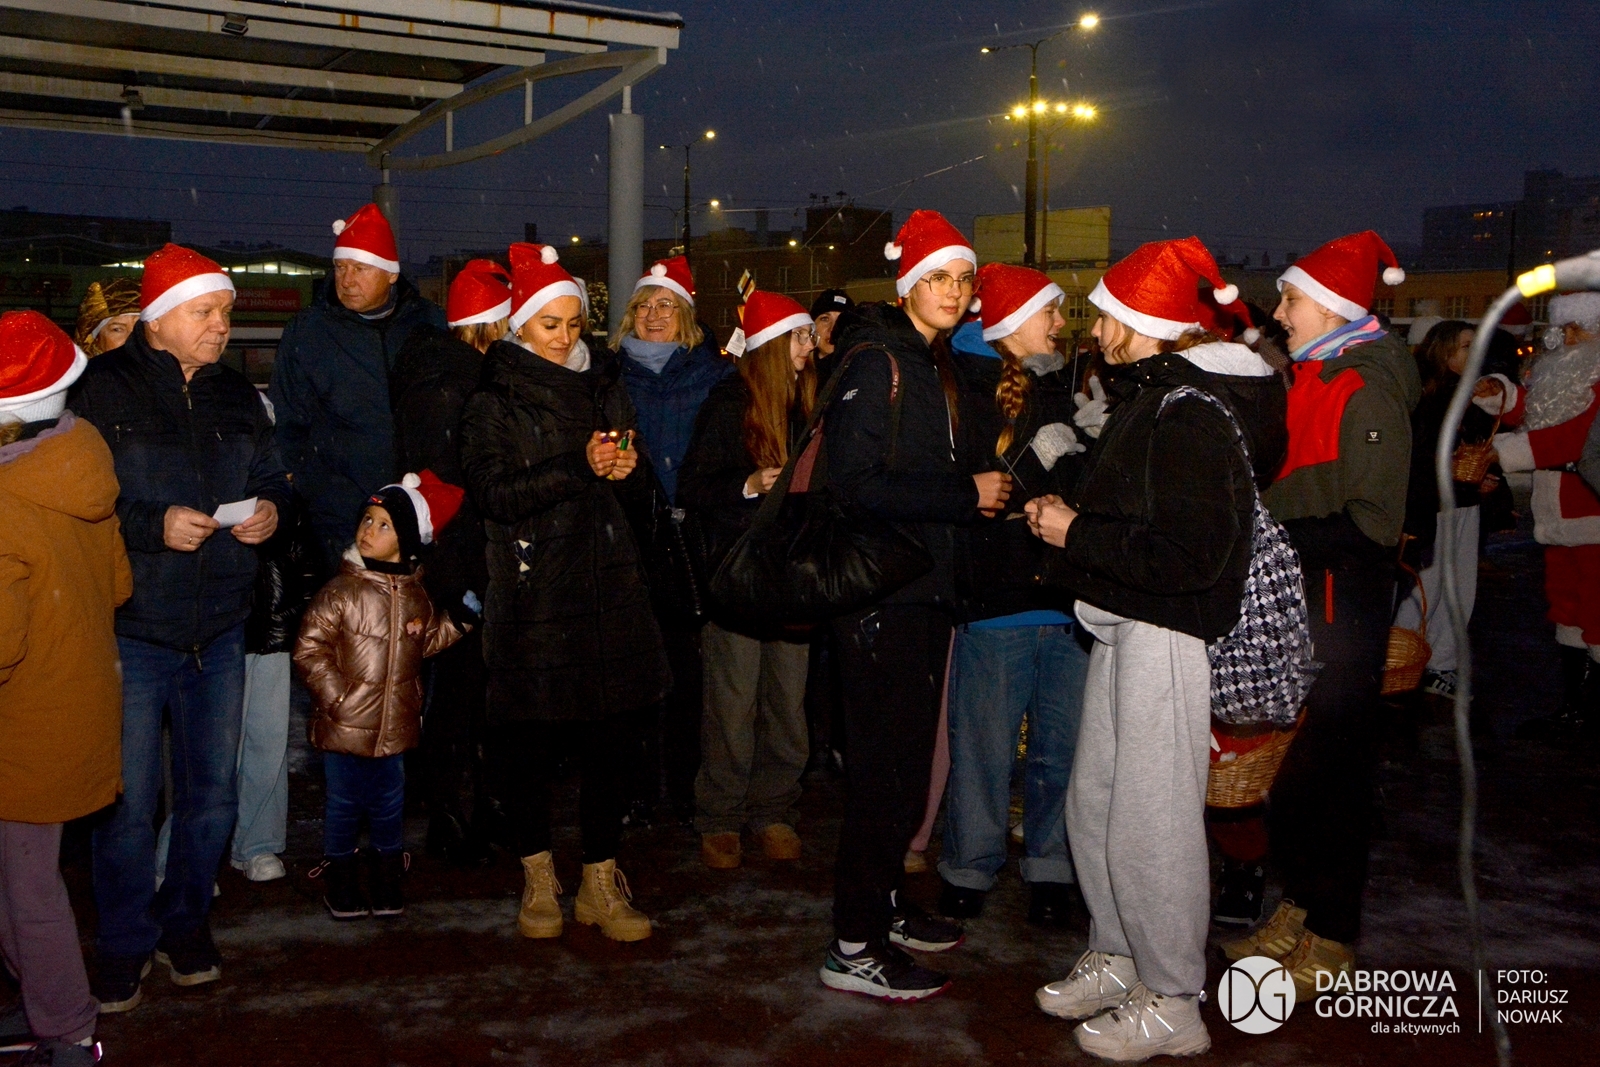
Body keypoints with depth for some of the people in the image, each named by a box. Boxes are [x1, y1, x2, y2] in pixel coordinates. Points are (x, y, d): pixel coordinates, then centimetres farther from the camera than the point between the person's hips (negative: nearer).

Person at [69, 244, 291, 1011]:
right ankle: (124, 944, 23)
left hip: (219, 632, 5)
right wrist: (155, 526, -23)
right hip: (132, 632, -5)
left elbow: (272, 480, 18)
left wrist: (271, 510, -4)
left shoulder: (237, 396, 9)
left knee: (213, 794, 13)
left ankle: (185, 921, 34)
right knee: (128, 803, 2)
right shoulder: (103, 392, -8)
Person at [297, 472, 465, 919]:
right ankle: (341, 882, 27)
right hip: (345, 727, -4)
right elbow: (309, 649, -9)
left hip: (395, 726, 4)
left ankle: (386, 881, 29)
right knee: (344, 803, 8)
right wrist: (336, 696, -15)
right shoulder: (342, 591, -11)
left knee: (389, 804, 13)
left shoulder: (416, 594, 4)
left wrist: (454, 623, 2)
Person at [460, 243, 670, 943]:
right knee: (529, 740, 2)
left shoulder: (605, 388, 15)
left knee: (606, 739, 3)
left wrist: (628, 467, -7)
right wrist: (579, 466, -19)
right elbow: (495, 493, -12)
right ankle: (538, 880, 19)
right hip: (531, 591, -3)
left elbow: (634, 485, 17)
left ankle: (601, 883, 14)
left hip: (608, 587, 3)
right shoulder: (494, 404, 1)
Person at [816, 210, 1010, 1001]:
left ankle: (883, 905, 30)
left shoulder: (936, 366, 17)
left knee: (909, 756, 15)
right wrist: (964, 494, -18)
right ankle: (854, 947, 4)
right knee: (883, 764, -6)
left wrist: (981, 484, 6)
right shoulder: (876, 363, -12)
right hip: (881, 589, -9)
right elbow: (856, 482, -21)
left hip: (925, 587, 9)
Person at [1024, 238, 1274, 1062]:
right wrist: (1066, 515, 5)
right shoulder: (1154, 394, 13)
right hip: (1125, 625, 10)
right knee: (1093, 801, 17)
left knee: (1151, 820, -1)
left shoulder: (1190, 413, -19)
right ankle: (1115, 959, 33)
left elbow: (1192, 553, -26)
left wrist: (1078, 535, -18)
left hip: (1165, 634, -10)